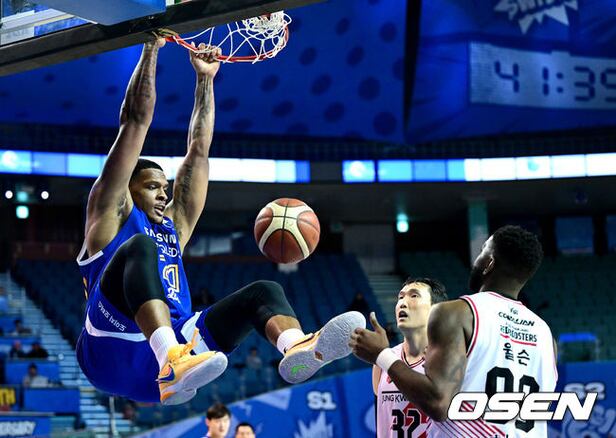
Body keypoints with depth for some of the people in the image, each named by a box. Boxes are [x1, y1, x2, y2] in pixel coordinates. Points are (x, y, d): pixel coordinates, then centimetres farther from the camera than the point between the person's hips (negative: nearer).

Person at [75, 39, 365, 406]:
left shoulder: (174, 226, 32)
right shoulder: (112, 214, 15)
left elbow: (198, 150, 31)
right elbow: (136, 123, 11)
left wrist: (205, 79, 31)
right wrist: (152, 49, 10)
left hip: (175, 338, 6)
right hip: (115, 354, -6)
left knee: (264, 292, -7)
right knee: (140, 247, -29)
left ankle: (299, 348, -45)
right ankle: (173, 363, -56)